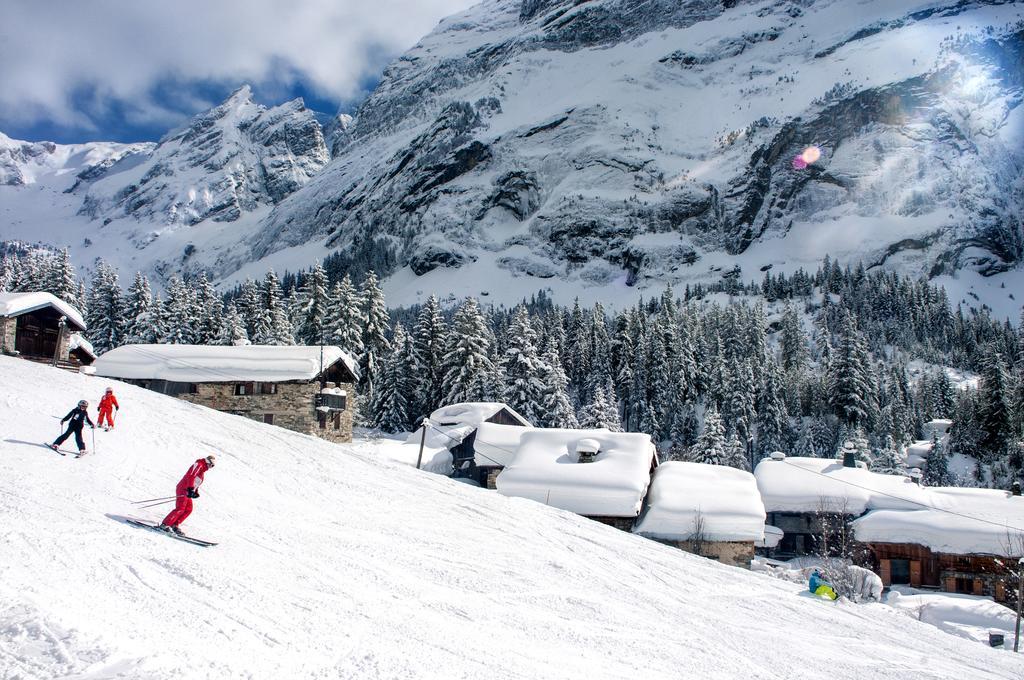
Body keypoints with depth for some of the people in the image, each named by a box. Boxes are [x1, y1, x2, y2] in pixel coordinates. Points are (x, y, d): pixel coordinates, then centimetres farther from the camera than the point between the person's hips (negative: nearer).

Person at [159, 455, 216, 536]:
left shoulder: (203, 471, 24)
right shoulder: (199, 464, -5)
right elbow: (190, 476, -18)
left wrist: (196, 492, 20)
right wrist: (191, 489, -28)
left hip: (188, 491, 10)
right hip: (183, 489, -10)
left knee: (188, 510, 2)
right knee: (180, 509, -17)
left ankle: (175, 526, 4)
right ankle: (164, 525, -15)